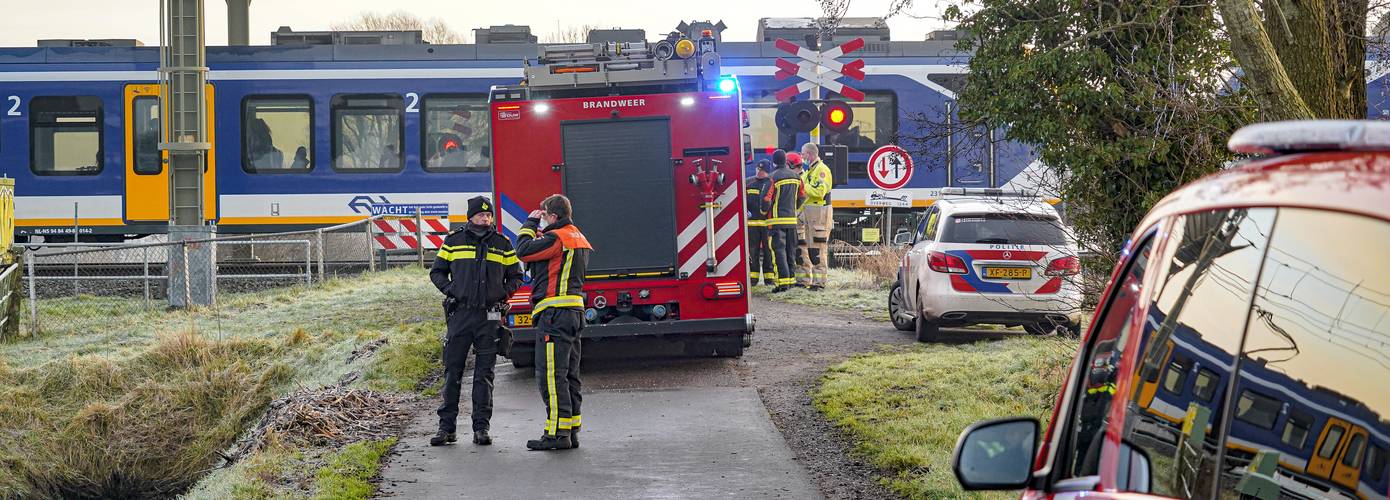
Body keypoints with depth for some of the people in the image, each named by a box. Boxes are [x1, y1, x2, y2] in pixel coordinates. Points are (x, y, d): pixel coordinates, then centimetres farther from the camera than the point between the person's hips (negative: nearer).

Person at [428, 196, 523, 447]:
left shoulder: (502, 244, 8)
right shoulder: (453, 241, 6)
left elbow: (515, 276, 16)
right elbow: (437, 271, 14)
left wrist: (503, 292, -1)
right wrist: (448, 289, -3)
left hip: (489, 316, 0)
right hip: (460, 314, 0)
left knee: (484, 374, 2)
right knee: (452, 372, 2)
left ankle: (481, 428, 7)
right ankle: (446, 428, 8)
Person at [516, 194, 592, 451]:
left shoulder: (557, 238, -13)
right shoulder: (578, 238, 19)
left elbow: (524, 251, -13)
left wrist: (530, 223, 1)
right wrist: (538, 232, 13)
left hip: (555, 313, -10)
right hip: (574, 312, 10)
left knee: (550, 374, -8)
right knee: (569, 374, 13)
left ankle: (557, 434, -9)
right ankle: (571, 431, 17)